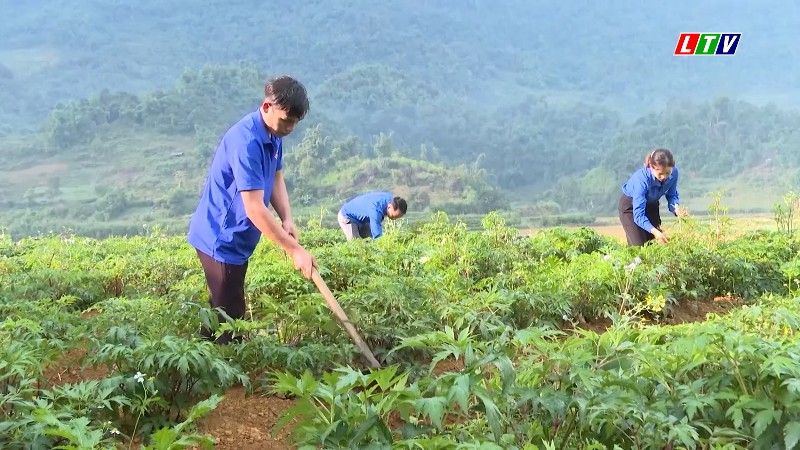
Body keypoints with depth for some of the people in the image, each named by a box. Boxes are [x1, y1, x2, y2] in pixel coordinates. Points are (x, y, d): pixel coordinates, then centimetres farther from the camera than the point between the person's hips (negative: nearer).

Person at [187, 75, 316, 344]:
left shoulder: (273, 134, 1)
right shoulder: (246, 142, -29)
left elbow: (276, 178, 9)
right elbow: (255, 209, -31)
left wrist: (287, 219, -9)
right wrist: (295, 249, -28)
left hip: (235, 238, 10)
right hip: (221, 238, -10)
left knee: (221, 310, 23)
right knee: (229, 315, -2)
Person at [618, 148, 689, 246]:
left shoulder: (674, 172, -25)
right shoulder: (641, 179, -39)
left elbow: (671, 195, -8)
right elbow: (639, 215, -40)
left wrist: (676, 208, -31)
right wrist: (654, 231, -54)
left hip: (651, 205, 5)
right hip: (630, 205, -5)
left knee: (658, 242, 4)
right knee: (639, 246, -12)